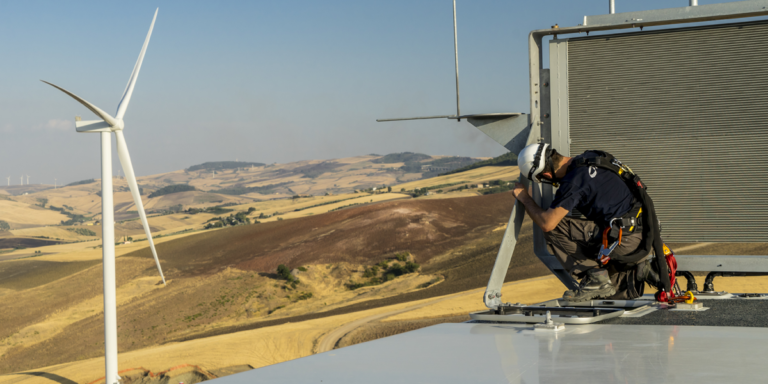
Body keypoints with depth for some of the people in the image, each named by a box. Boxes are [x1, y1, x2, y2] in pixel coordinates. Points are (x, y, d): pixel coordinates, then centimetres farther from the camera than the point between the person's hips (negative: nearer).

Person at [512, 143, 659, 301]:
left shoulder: (573, 182, -19)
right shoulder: (590, 156, 7)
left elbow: (547, 223, -18)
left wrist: (525, 198, -3)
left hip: (626, 243, -9)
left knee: (554, 228, -11)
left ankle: (596, 278, -6)